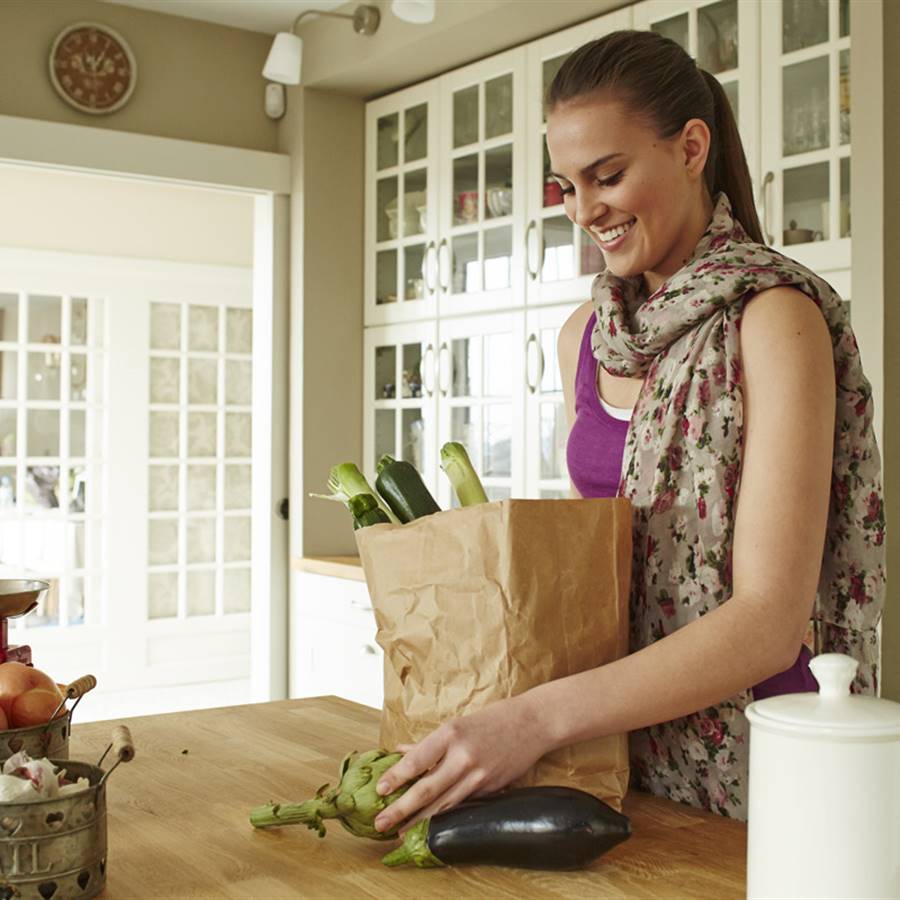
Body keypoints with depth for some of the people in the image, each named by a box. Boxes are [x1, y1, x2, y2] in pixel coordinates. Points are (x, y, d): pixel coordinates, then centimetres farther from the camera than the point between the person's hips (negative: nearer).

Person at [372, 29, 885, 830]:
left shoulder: (772, 319, -16)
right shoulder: (584, 338, 4)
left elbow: (770, 620, -22)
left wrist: (538, 718, -31)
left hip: (746, 764, -5)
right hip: (618, 756, 6)